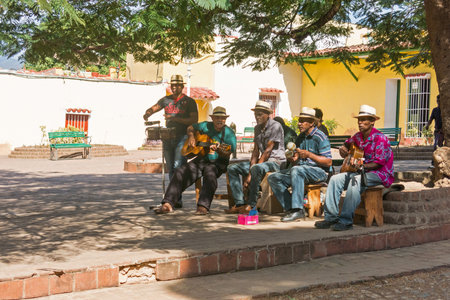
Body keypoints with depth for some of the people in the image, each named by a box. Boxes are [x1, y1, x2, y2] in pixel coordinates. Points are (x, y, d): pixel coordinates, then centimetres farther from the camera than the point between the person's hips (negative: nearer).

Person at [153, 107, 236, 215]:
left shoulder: (229, 133, -4)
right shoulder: (206, 126, 8)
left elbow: (227, 154, -12)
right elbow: (191, 127, 25)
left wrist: (218, 149, -33)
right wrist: (191, 136, 4)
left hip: (218, 163, -4)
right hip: (201, 159, 4)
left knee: (210, 174, -39)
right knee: (180, 172, -17)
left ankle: (203, 207, -44)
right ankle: (168, 204, -20)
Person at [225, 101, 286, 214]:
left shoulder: (275, 126, -13)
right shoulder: (257, 128, 12)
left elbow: (268, 151, -18)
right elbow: (256, 151, 8)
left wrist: (251, 174, -21)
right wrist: (249, 172, -9)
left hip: (276, 161, -9)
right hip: (262, 161, 9)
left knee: (257, 168, -39)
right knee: (232, 168, -2)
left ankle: (251, 205, -30)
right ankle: (240, 204, -13)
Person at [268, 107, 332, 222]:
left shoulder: (320, 137, -8)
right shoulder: (300, 138, 15)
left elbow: (328, 162, -14)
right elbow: (295, 162, 16)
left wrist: (308, 154, -20)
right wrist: (292, 159, -9)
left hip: (319, 171, -8)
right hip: (301, 169, 8)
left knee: (297, 170, -38)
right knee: (273, 178, -6)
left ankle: (297, 209, -34)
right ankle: (291, 208, -13)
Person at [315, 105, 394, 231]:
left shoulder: (380, 138, -14)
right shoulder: (358, 136, 9)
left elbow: (379, 163, -19)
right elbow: (347, 143, 32)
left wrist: (362, 166, -29)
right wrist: (343, 148, 8)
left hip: (380, 174, -8)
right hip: (361, 171, 8)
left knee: (355, 180, -36)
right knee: (335, 179, -9)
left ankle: (346, 221, -34)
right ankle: (331, 217, -12)